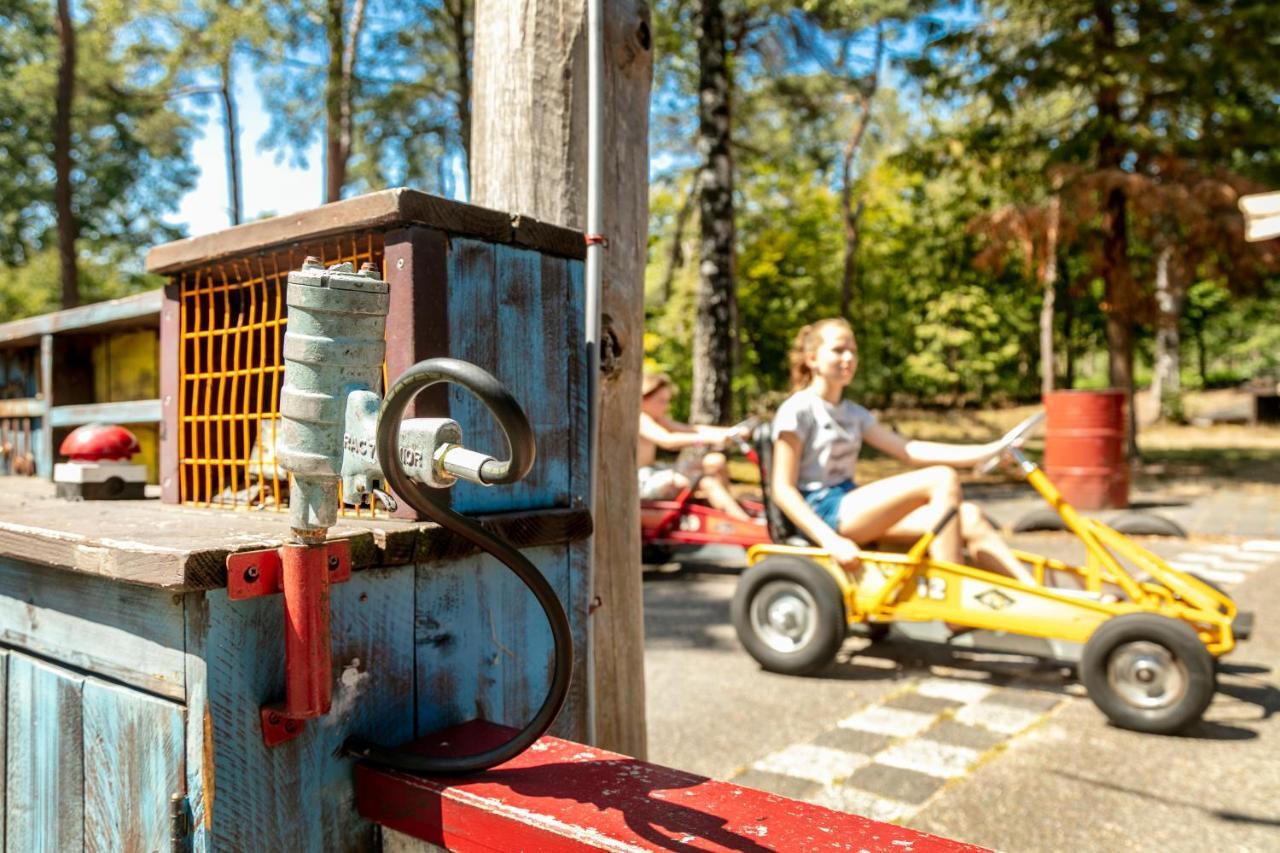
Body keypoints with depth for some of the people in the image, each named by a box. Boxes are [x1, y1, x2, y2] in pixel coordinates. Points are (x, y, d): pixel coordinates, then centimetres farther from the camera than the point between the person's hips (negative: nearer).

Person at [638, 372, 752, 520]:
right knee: (707, 483, -26)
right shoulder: (639, 418, -15)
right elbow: (667, 440, -31)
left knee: (716, 461, 4)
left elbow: (690, 429, 10)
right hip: (642, 481, -10)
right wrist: (708, 438, -37)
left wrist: (729, 431, -2)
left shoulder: (657, 419, 16)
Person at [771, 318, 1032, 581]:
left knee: (969, 519, -11)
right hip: (823, 512, -7)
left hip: (852, 507, 8)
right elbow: (783, 489, -12)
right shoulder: (797, 411, -5)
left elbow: (910, 450, 10)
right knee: (943, 479, -19)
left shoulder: (853, 414, 19)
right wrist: (830, 540, -23)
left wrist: (987, 452, 0)